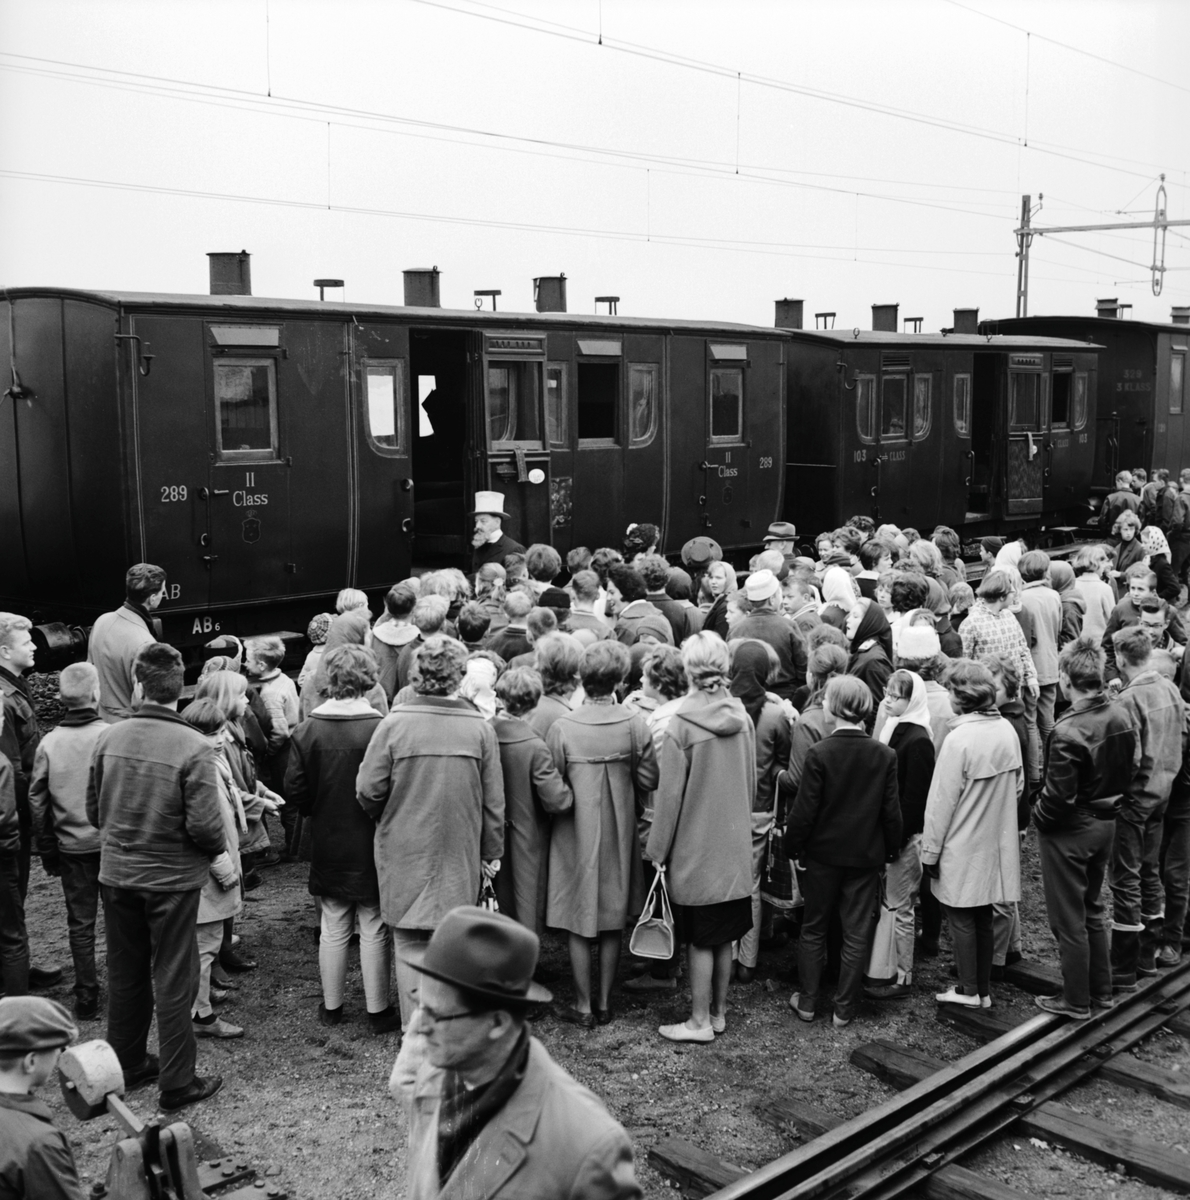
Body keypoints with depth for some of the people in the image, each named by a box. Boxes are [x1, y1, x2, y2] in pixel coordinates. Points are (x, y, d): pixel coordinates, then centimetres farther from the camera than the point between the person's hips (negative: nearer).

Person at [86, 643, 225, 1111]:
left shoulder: (109, 738, -6)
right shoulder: (194, 747, -20)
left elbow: (94, 811, 4)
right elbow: (204, 825, -21)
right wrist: (221, 849, 0)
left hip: (116, 874, 4)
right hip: (171, 879, -4)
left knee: (125, 972, 20)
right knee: (173, 980, 7)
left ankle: (126, 1063, 35)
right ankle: (177, 1083, 16)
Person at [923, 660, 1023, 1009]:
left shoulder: (959, 739, -22)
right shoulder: (1007, 731, -2)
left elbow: (942, 801, -17)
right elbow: (1018, 785, 9)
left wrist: (930, 850, -9)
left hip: (962, 848, -6)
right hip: (996, 844, 6)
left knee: (961, 918, 7)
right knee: (983, 918, 16)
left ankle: (969, 991, 15)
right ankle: (984, 989, 25)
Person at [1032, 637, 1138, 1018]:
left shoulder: (1068, 731, -29)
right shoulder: (1122, 718, -5)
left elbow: (1058, 797, -25)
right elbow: (1130, 772, 6)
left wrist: (1037, 817, -7)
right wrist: (1110, 803, 15)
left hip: (1068, 830, -7)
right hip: (1106, 824, 8)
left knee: (1069, 920, 8)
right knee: (1093, 909, 23)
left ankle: (1076, 1001, 20)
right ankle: (1101, 990, 34)